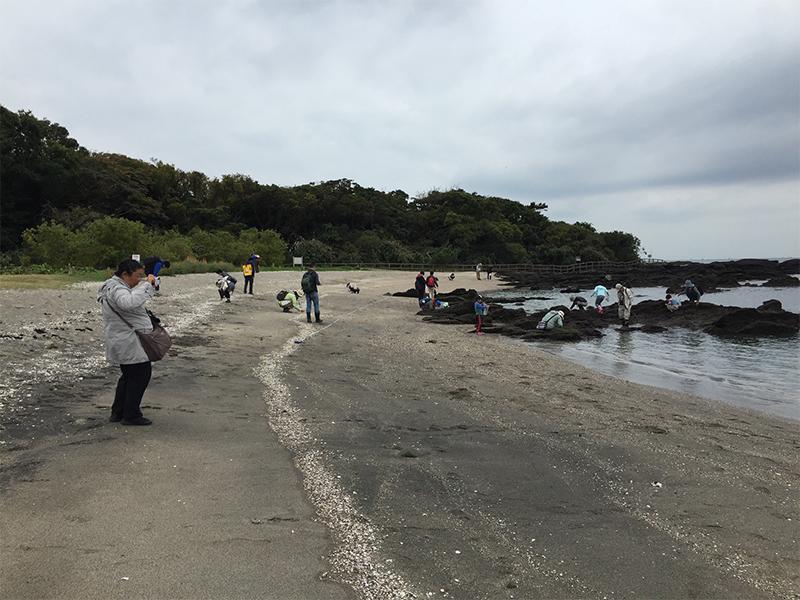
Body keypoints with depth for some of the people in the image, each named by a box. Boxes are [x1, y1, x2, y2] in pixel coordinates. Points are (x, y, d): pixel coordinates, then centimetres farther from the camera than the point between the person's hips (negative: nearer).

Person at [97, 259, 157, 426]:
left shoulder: (116, 286, 16)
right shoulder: (116, 289, -20)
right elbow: (130, 302, -41)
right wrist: (146, 284, -36)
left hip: (123, 342, 11)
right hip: (129, 343, -11)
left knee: (129, 376, 20)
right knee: (141, 375, -2)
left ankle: (118, 412, 28)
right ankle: (131, 415, 7)